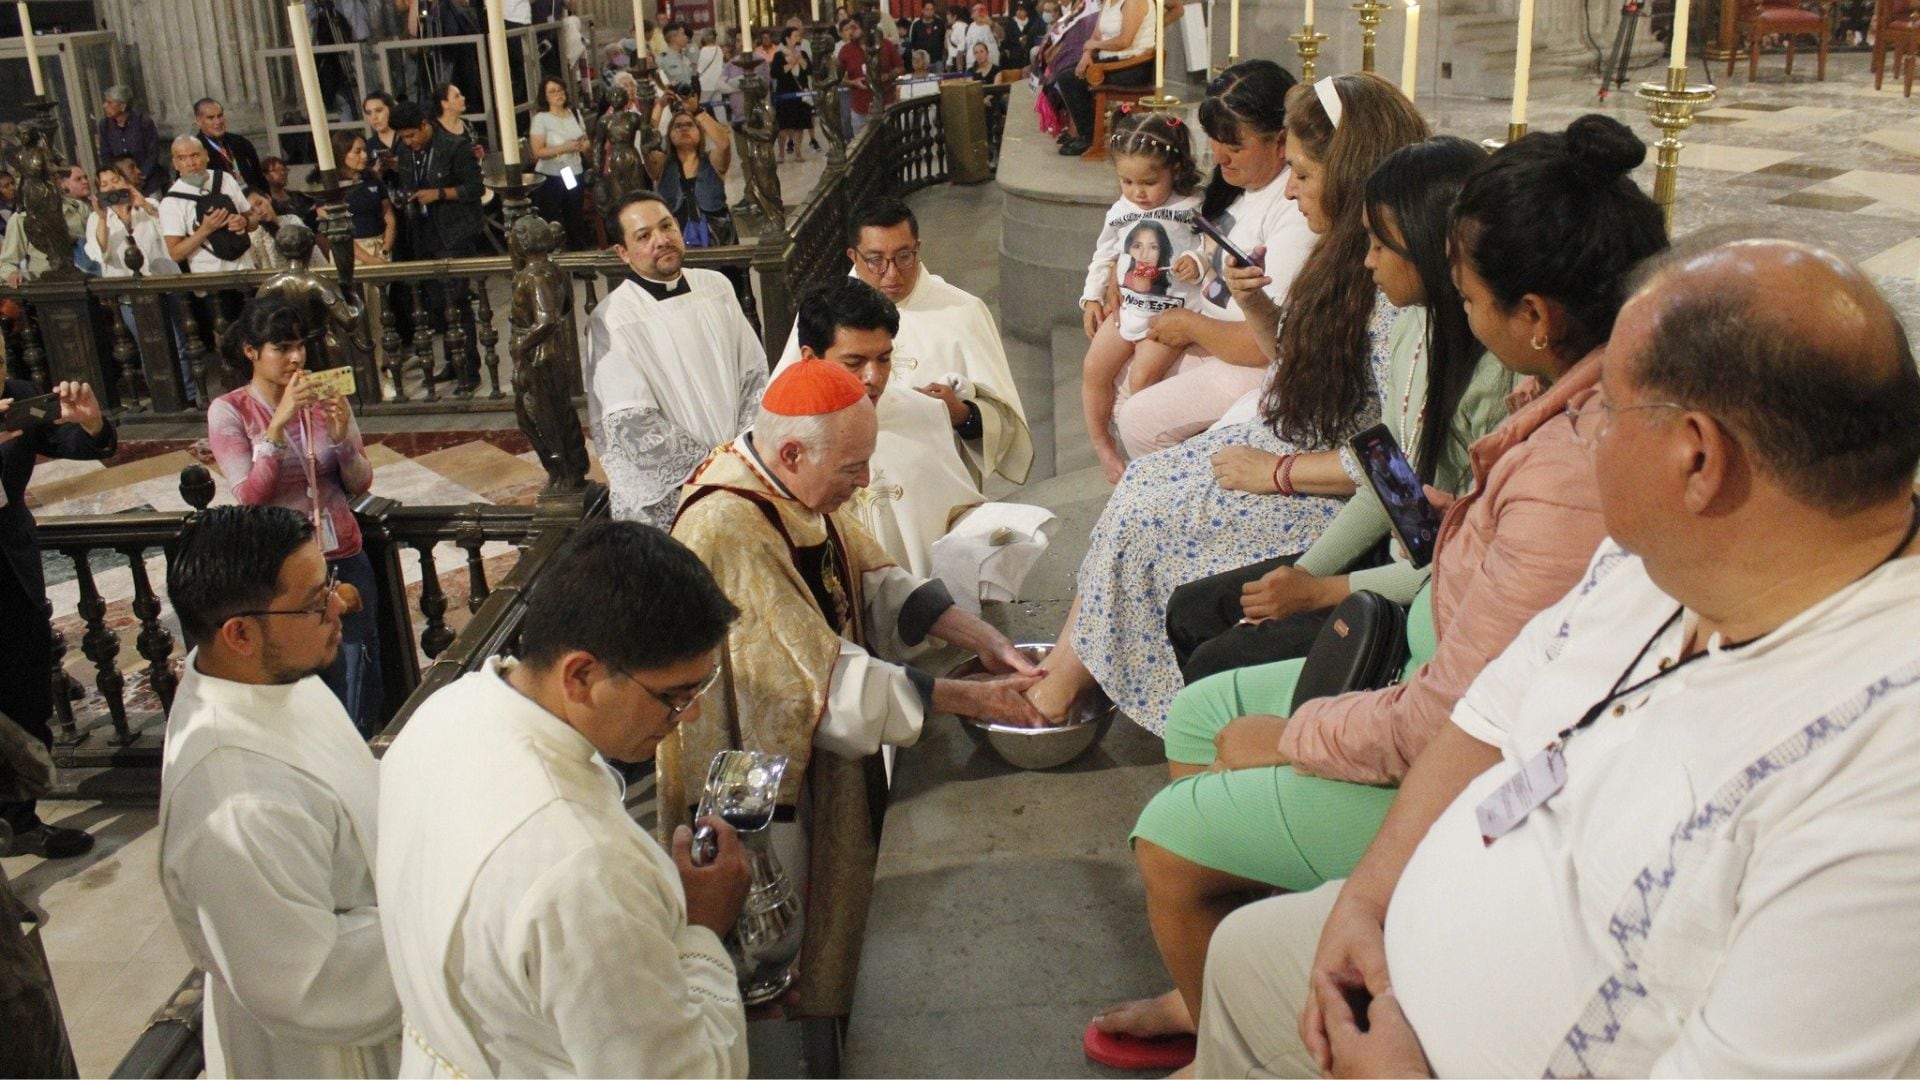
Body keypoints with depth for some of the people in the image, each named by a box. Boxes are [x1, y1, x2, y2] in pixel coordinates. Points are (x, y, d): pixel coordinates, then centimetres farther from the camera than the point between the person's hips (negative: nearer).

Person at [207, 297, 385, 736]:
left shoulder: (324, 400, 4)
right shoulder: (229, 411, -4)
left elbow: (361, 485, 4)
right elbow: (249, 496, -14)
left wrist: (340, 435, -14)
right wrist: (279, 422, -21)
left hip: (346, 563, 3)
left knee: (357, 701, 8)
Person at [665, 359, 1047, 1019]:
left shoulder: (793, 486, -5)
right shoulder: (728, 530, -33)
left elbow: (876, 583, 5)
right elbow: (830, 683, -31)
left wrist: (982, 639, -9)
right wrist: (970, 699, -24)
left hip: (818, 751, 8)